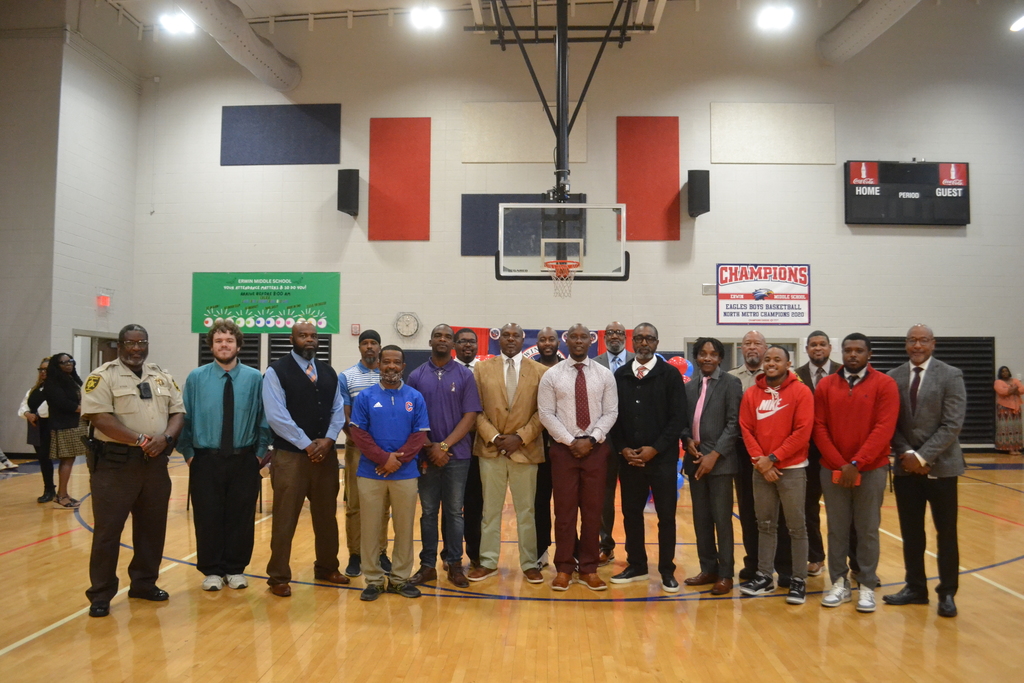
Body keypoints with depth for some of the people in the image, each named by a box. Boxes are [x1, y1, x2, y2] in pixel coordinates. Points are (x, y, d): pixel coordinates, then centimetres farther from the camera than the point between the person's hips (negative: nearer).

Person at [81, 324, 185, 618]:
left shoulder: (162, 376, 12)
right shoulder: (103, 376, -5)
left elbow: (178, 412, 9)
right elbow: (99, 417, -15)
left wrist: (165, 438, -12)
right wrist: (140, 439, -21)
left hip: (155, 462, 5)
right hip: (115, 462, -5)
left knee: (152, 527, 12)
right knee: (108, 530, 1)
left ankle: (144, 583, 26)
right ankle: (101, 594, 12)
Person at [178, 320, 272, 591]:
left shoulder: (254, 378, -3)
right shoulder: (196, 378, -1)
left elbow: (264, 419, 1)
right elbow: (184, 417, 2)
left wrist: (260, 453, -3)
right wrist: (188, 453, -2)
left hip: (244, 461, 0)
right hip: (206, 460, 0)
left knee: (241, 517, 8)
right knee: (208, 517, 7)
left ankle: (235, 569, 24)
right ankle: (212, 571, 22)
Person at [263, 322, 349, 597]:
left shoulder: (329, 373, 12)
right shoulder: (276, 371, -5)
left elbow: (338, 410, 9)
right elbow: (276, 416, -13)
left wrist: (327, 440, -8)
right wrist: (307, 445, -14)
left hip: (326, 455, 5)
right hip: (290, 456, -5)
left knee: (326, 515, 15)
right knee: (285, 519, 2)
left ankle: (327, 568, 30)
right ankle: (278, 577, 15)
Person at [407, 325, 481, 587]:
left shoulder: (465, 375, 1)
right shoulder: (416, 376, 4)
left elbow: (470, 415, -4)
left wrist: (445, 446, -12)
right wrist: (430, 447, -9)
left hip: (457, 455, -1)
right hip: (426, 455, 1)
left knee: (454, 511, 6)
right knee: (428, 512, 8)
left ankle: (454, 564, 16)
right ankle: (427, 565, 17)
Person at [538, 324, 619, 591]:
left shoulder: (605, 375, 3)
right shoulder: (551, 375, 0)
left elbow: (610, 413, 0)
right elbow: (546, 414, -4)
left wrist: (591, 440, -12)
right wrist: (571, 441, -12)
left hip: (596, 449, 1)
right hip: (563, 448, -1)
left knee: (593, 510, 6)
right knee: (564, 510, 3)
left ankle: (589, 569, 16)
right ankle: (564, 568, 14)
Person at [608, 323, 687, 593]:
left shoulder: (670, 374, -1)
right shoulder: (620, 375, 7)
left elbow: (678, 417, -6)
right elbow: (614, 416, 7)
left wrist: (655, 449, -13)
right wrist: (623, 448, -6)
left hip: (662, 458, -3)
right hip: (628, 458, 3)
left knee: (666, 516, 4)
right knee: (631, 514, 10)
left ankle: (667, 570, 16)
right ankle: (636, 565, 24)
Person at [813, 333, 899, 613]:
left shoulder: (884, 384, -3)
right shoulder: (825, 385, 5)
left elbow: (884, 429, -10)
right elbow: (819, 428, 1)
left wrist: (856, 463, -15)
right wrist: (840, 465, -8)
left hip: (871, 470, -2)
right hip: (833, 470, 2)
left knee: (868, 530, 5)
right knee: (837, 529, 6)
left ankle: (867, 586, 16)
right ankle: (839, 583, 16)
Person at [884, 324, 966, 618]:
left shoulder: (951, 376, -4)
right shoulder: (893, 378, 5)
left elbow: (952, 425, -11)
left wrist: (922, 456, -17)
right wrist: (906, 454, -11)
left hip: (940, 466, -3)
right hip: (906, 467, 3)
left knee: (946, 533, 6)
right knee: (910, 533, 9)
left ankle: (947, 593, 18)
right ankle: (916, 587, 22)